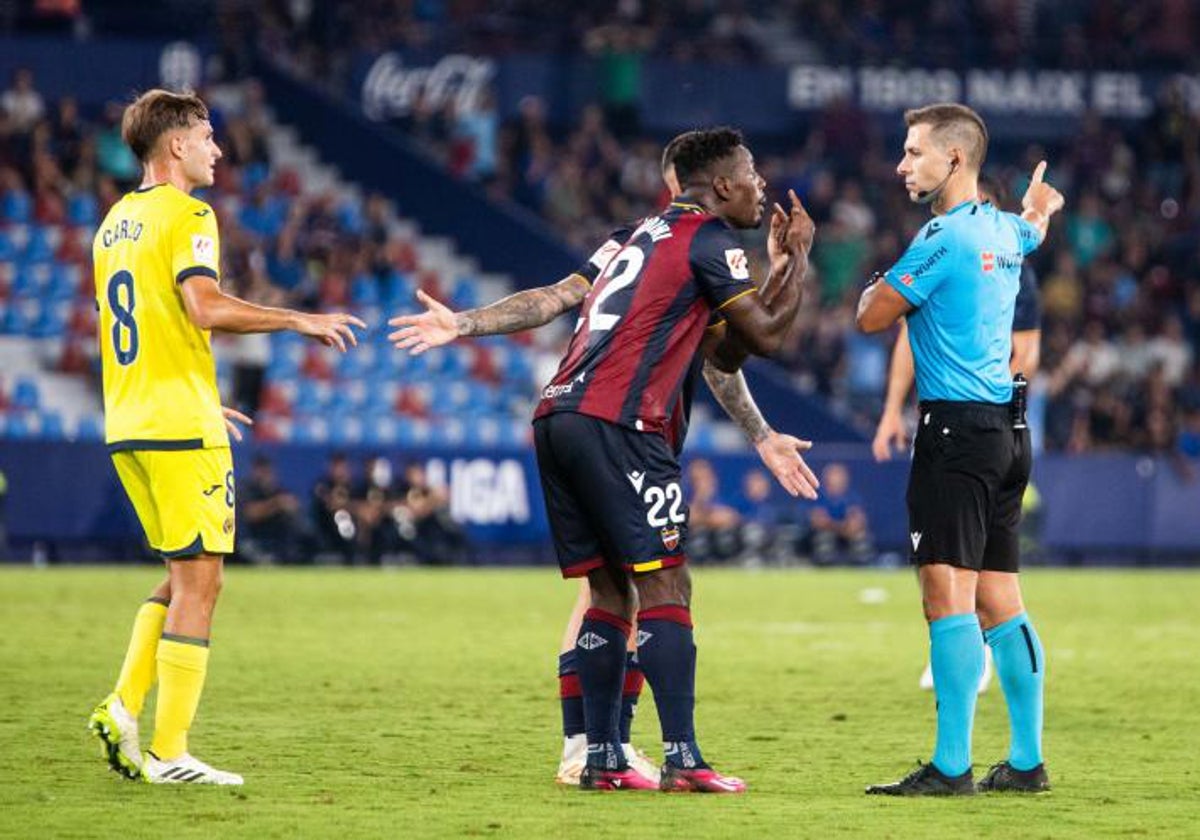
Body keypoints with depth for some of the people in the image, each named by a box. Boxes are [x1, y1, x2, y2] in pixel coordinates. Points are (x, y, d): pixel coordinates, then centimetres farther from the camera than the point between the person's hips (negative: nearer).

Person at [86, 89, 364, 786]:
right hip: (181, 429, -9)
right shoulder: (186, 216, -10)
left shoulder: (117, 222, 17)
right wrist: (301, 320, -16)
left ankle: (124, 708, 5)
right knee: (199, 583, -4)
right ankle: (169, 753, -6)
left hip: (127, 426, 9)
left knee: (186, 576, 17)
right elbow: (206, 308, -24)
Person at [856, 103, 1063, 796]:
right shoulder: (1003, 231, 12)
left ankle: (951, 767, -16)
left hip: (957, 431, -9)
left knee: (949, 596, -11)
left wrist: (879, 285, 13)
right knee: (999, 602, 11)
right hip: (1006, 430, 9)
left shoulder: (943, 238, -13)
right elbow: (1038, 216, 37)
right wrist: (1038, 206, 58)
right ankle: (1027, 761, 13)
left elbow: (872, 318, -7)